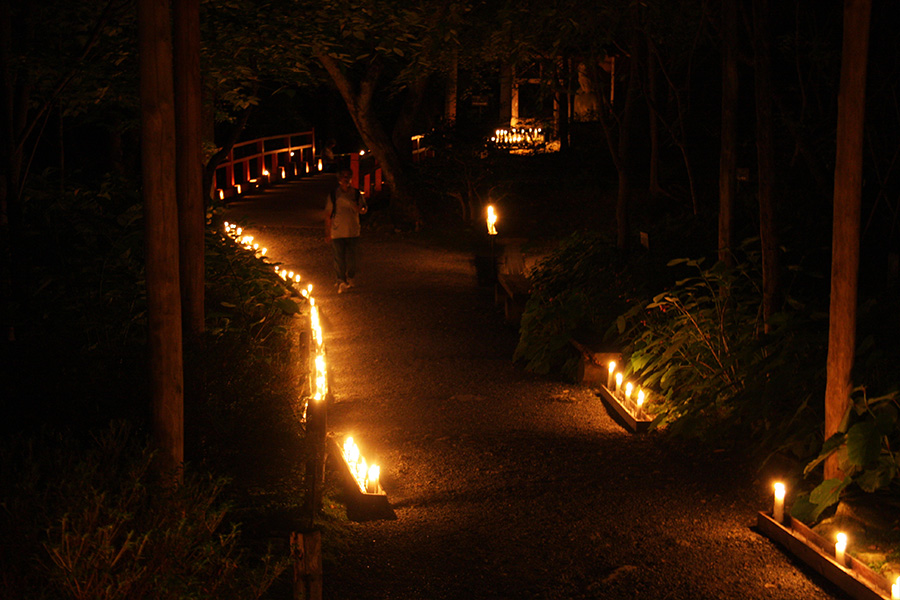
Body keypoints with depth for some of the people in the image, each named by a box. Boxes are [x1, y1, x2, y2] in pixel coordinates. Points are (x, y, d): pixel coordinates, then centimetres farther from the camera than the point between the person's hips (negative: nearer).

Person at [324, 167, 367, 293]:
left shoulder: (356, 194, 3)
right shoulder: (333, 195, 0)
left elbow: (362, 211, -4)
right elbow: (328, 215, 3)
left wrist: (351, 200, -19)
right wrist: (327, 232, 0)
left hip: (353, 232, 1)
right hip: (337, 233, -1)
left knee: (351, 258, 8)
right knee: (339, 258, -3)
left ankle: (350, 279, 26)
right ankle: (341, 282, 5)